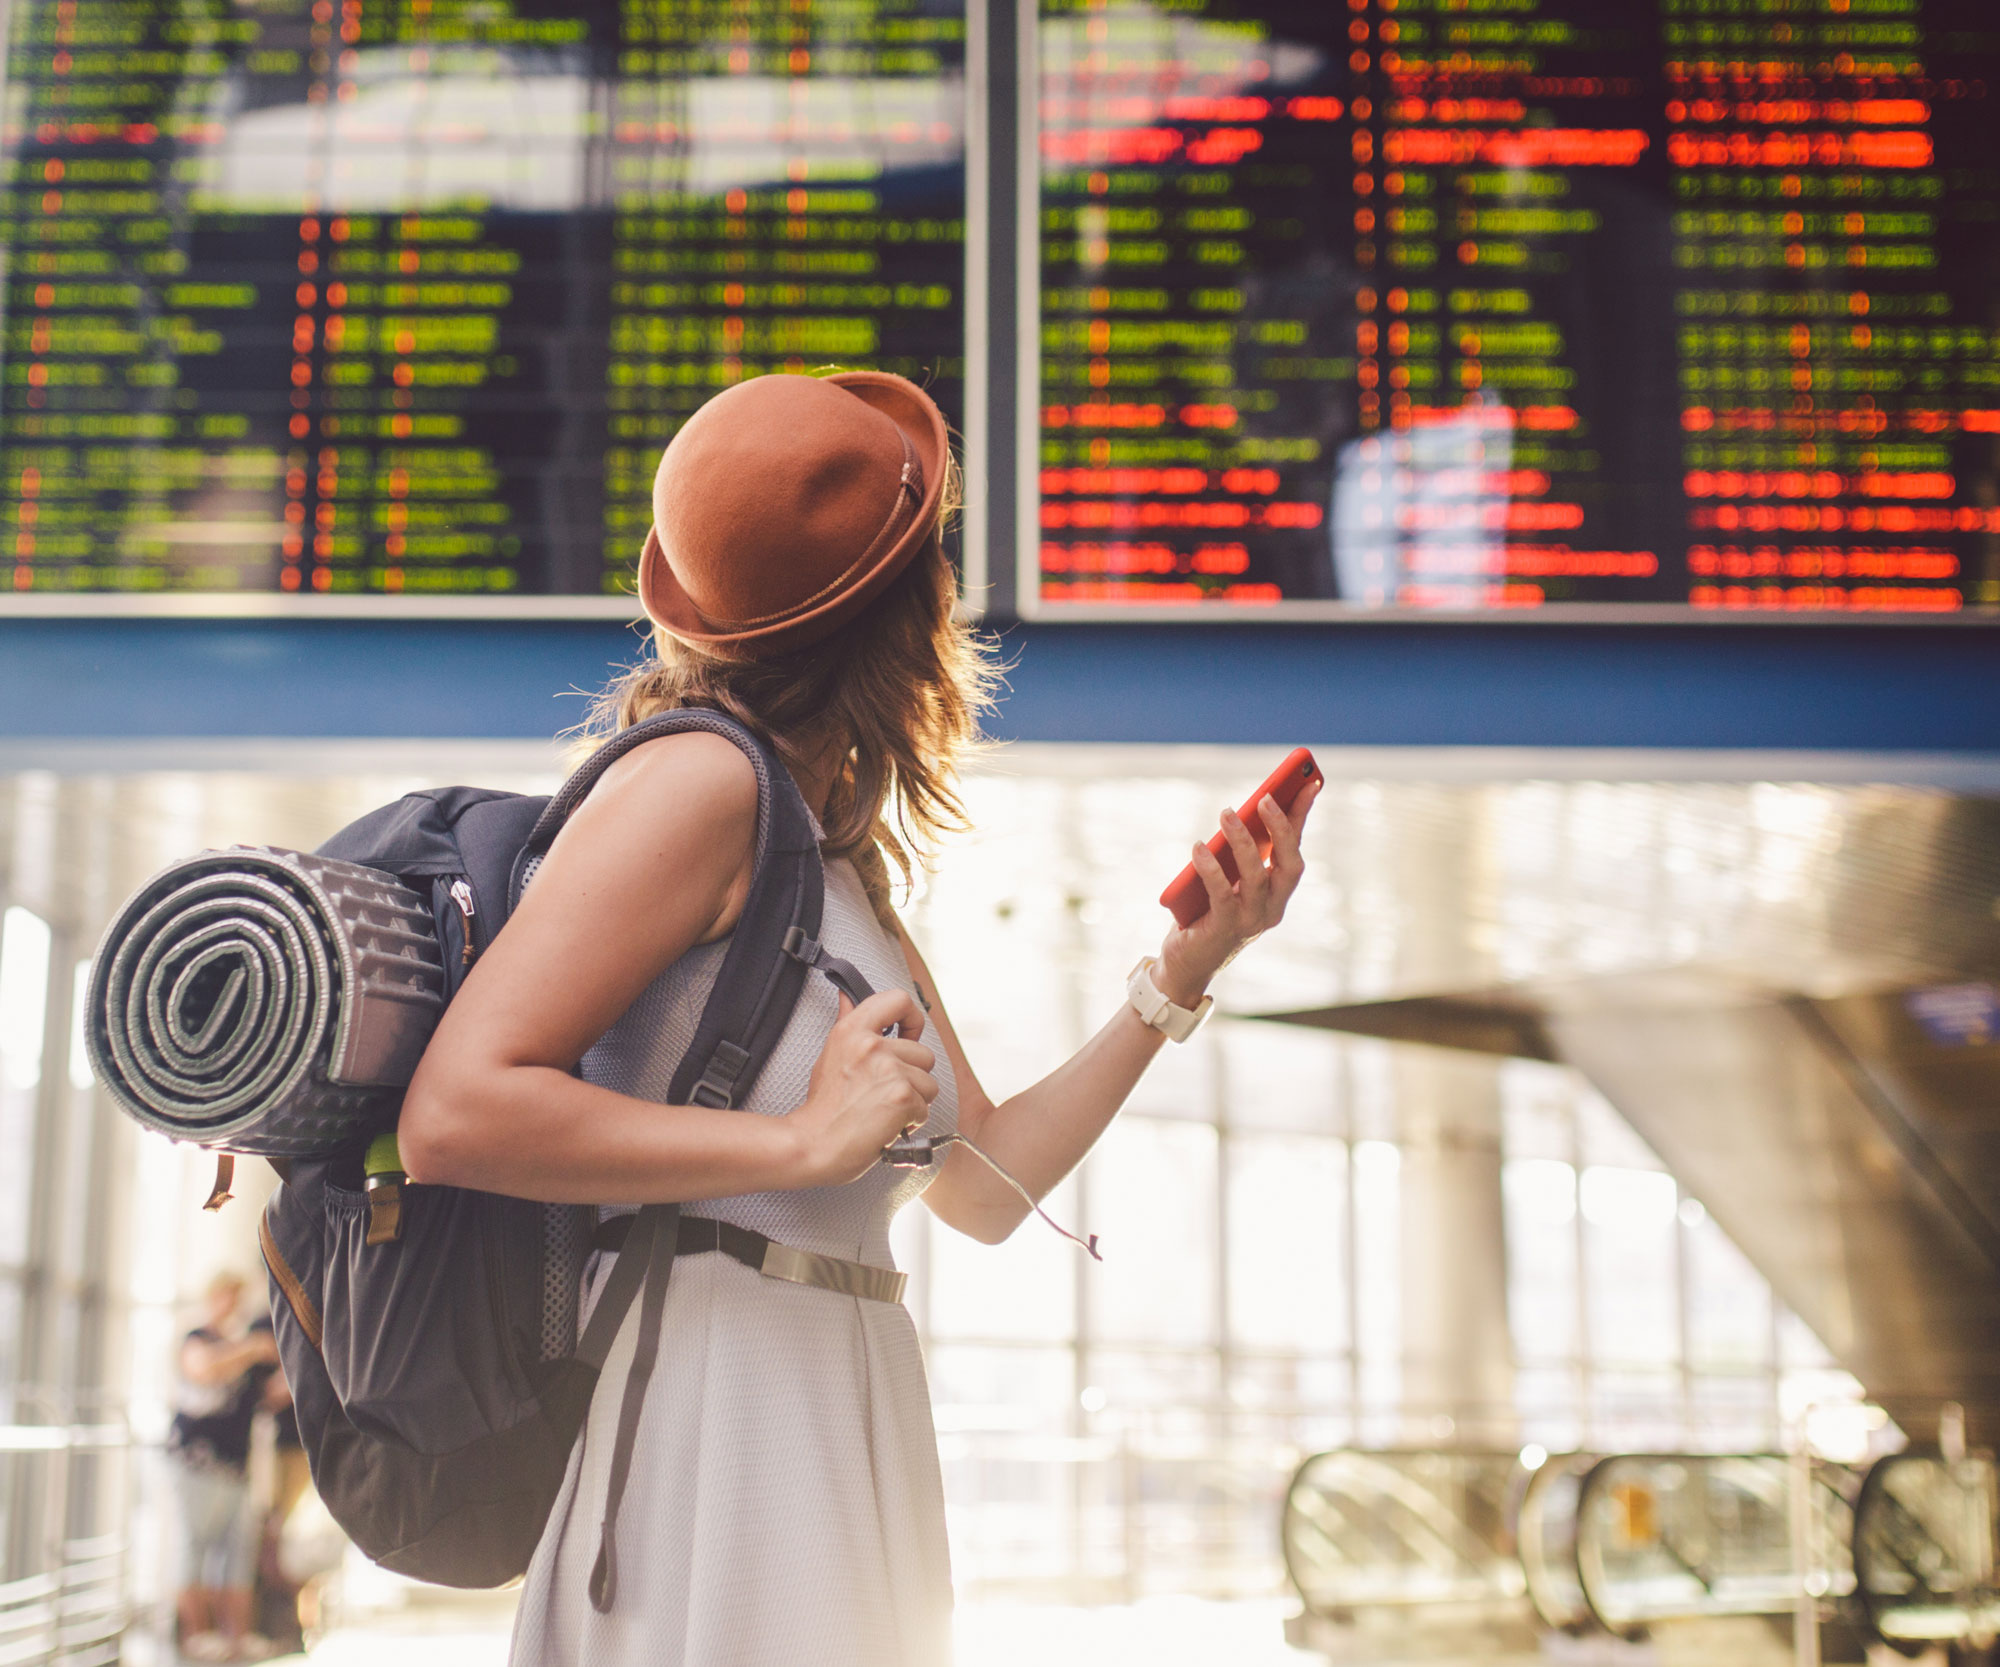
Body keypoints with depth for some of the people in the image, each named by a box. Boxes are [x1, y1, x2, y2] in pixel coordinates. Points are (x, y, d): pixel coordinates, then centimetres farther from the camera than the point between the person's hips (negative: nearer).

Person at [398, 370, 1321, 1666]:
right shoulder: (699, 782, -13)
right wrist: (804, 1141, -20)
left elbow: (987, 1185, 15)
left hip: (844, 1435, 9)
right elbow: (453, 1114, -21)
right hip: (713, 1416, -9)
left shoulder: (843, 857, 13)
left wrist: (1182, 973, 11)